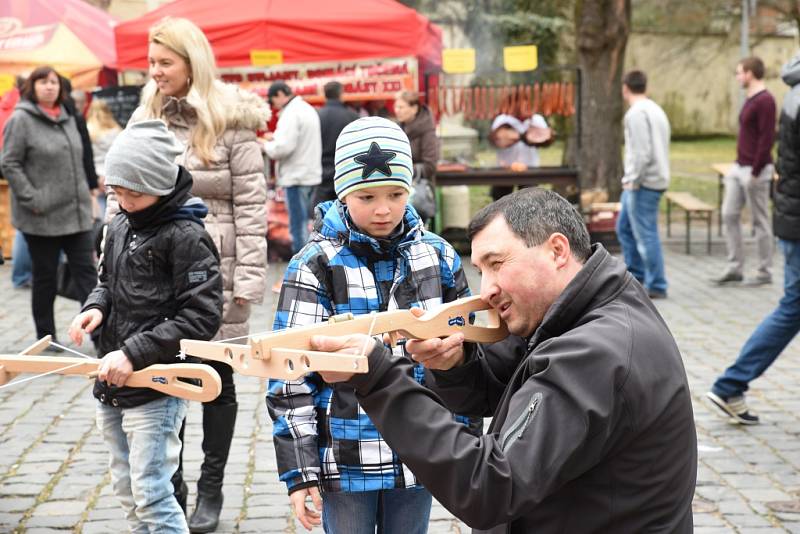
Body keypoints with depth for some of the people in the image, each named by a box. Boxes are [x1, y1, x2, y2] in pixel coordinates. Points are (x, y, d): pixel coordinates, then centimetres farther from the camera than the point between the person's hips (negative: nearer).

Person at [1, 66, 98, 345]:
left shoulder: (67, 118, 12)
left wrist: (84, 194, 12)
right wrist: (32, 200, -16)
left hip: (76, 213, 5)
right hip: (42, 217, -5)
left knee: (86, 272, 2)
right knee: (45, 277, 7)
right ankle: (46, 337, 19)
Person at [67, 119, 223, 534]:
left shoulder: (186, 236, -16)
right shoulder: (119, 227, 7)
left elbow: (201, 317, -19)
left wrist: (134, 353, -23)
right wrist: (95, 307, -2)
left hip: (157, 389, -8)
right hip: (111, 386, 8)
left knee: (151, 494, -6)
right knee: (126, 490, 18)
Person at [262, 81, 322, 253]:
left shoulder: (291, 113, -16)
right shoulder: (308, 109, 15)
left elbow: (283, 148, -23)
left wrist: (266, 145, -5)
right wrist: (276, 137, 16)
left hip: (296, 176, -10)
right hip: (311, 174, 10)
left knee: (298, 225, -4)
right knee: (303, 222, 15)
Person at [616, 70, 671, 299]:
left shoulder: (636, 113, -13)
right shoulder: (655, 110, 16)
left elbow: (642, 152, -21)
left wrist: (633, 181, -14)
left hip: (644, 183, -10)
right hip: (656, 179, 10)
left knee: (645, 234, -6)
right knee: (625, 228, 18)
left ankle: (656, 286, -2)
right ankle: (635, 276, 22)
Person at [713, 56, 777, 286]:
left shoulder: (765, 101, -15)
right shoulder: (750, 100, 14)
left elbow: (767, 138, -20)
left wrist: (755, 172, -20)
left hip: (755, 171, -9)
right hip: (739, 168, 9)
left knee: (760, 221, 0)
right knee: (729, 215, 7)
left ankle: (765, 272, 9)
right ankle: (735, 268, 12)